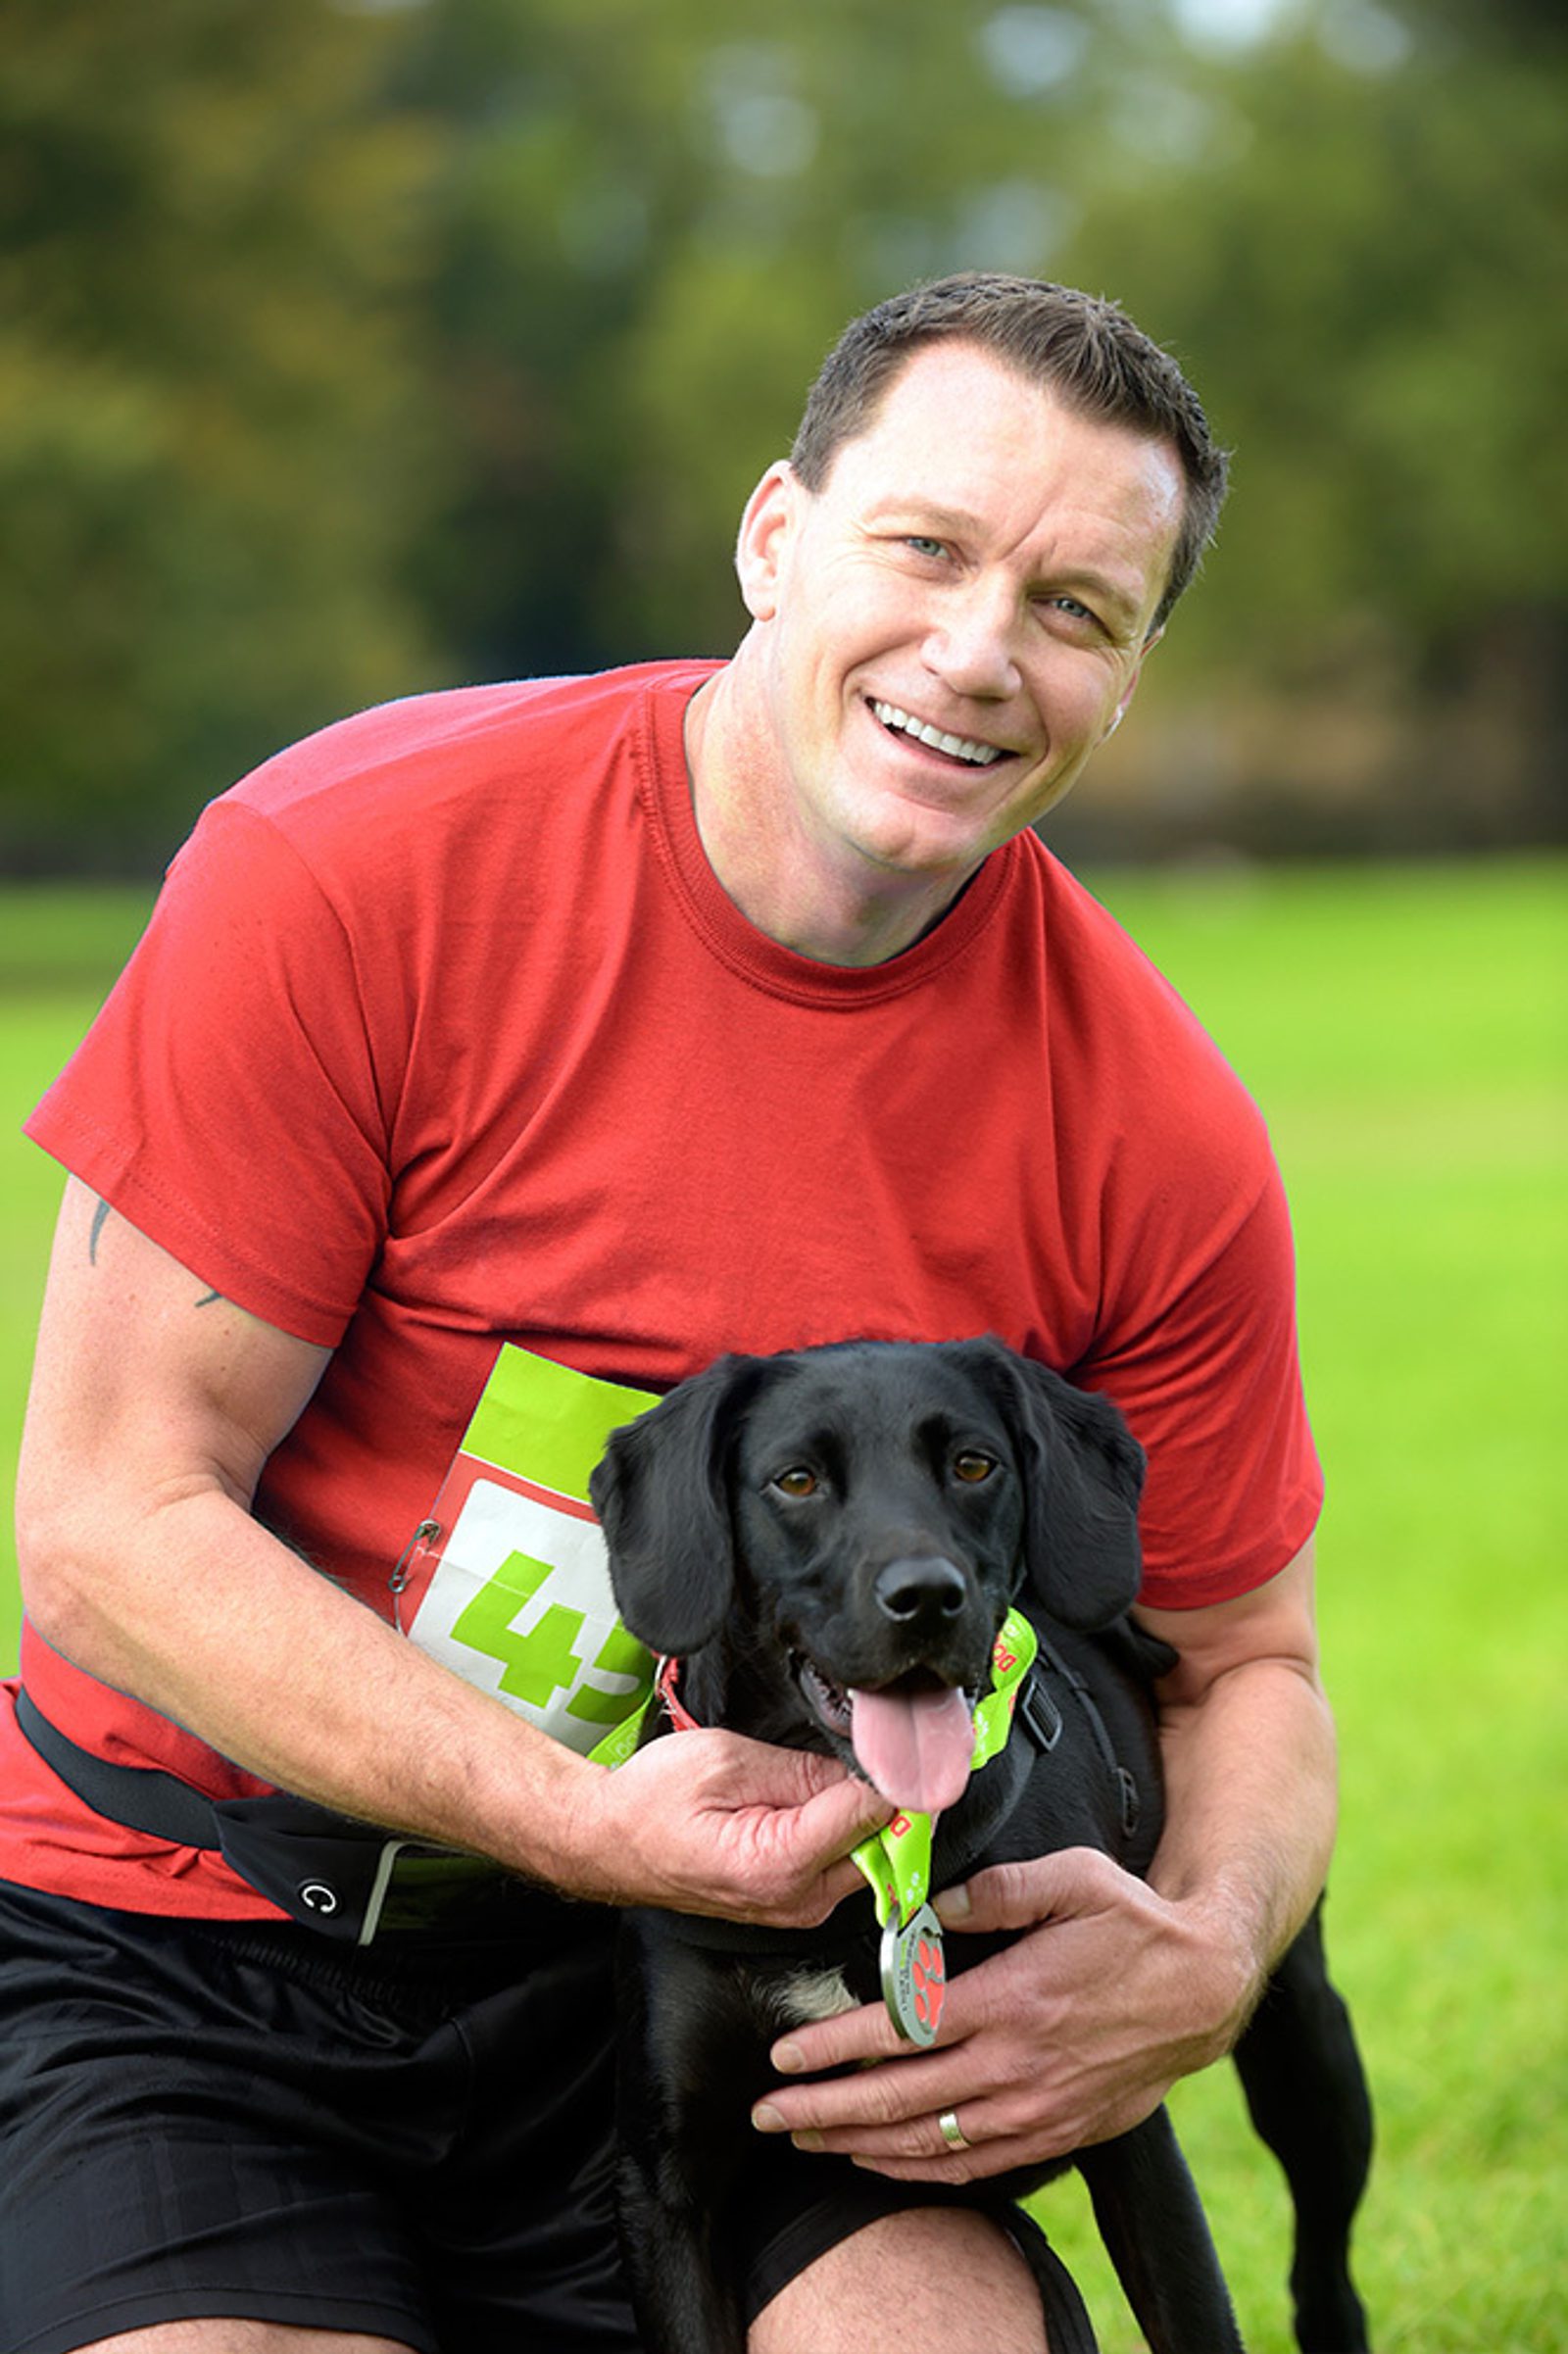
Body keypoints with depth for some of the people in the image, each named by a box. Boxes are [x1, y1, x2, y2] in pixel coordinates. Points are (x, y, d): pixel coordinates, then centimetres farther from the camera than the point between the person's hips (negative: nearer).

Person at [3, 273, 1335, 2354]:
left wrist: (1205, 1965, -16)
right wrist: (585, 1820, -27)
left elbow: (1241, 1661, 7)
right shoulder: (354, 869, -16)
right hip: (192, 1941, -2)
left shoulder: (1156, 1138, -7)